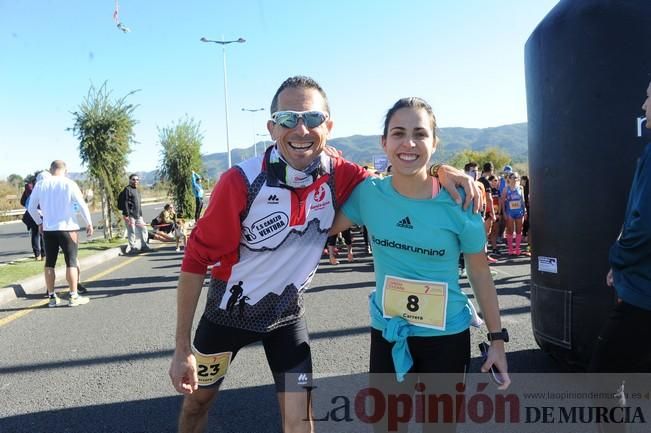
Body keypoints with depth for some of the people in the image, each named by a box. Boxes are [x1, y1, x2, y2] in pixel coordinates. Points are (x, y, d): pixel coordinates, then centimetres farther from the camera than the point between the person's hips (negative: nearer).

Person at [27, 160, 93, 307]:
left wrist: (39, 223, 20)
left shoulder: (40, 185, 4)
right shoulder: (69, 184, -6)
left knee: (49, 263, 10)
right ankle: (74, 297, 4)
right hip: (68, 229, -3)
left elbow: (31, 208, 9)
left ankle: (52, 297, 14)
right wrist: (89, 223, 2)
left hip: (48, 229, 3)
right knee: (71, 262, 2)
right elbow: (82, 205, -7)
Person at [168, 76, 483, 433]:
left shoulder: (338, 175, -19)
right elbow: (196, 260, -20)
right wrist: (182, 349, -18)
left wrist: (440, 172, -23)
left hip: (286, 313, 2)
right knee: (197, 401, 20)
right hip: (230, 308, -1)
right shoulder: (242, 181, -28)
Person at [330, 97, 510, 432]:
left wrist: (497, 338, -1)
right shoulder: (368, 193, -9)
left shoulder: (458, 203, -15)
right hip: (386, 332, 2)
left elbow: (479, 273, -5)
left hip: (447, 336, -2)